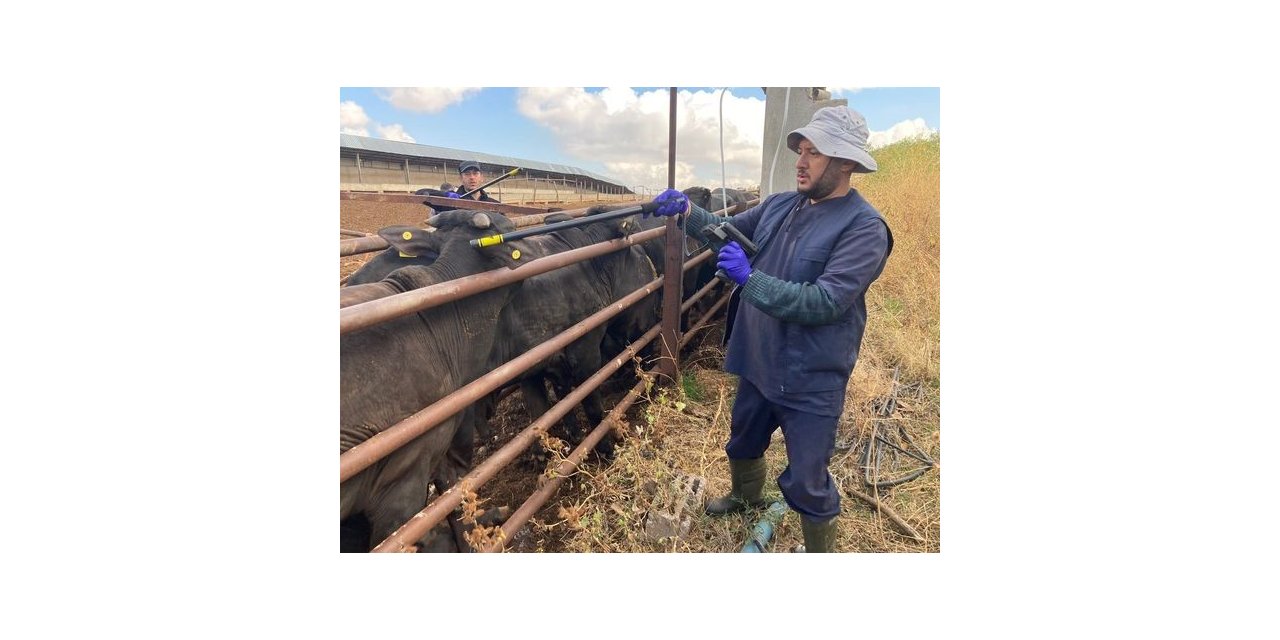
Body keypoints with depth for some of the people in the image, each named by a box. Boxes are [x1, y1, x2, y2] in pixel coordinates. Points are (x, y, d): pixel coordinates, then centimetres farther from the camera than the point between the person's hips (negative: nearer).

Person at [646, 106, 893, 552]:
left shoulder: (864, 228, -19)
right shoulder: (779, 206, 1)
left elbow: (825, 301, -28)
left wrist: (750, 278, -31)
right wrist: (687, 210, -9)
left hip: (810, 382, -7)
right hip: (758, 364, 7)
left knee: (806, 483, 8)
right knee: (743, 444, 29)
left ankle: (820, 549, 37)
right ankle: (747, 497, 60)